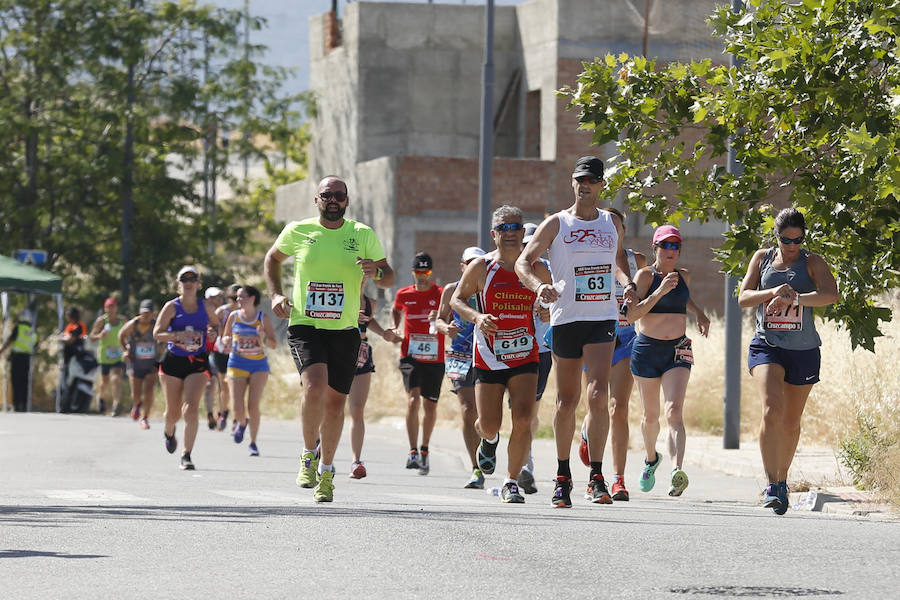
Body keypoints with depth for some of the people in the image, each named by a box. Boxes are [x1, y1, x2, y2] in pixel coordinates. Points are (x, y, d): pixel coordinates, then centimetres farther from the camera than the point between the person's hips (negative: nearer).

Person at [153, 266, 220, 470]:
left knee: (191, 408, -17)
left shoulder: (205, 307, 5)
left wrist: (214, 332, 0)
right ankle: (169, 432, 46)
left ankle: (187, 454, -15)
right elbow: (157, 333, -7)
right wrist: (178, 335, -23)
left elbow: (215, 324, 24)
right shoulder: (172, 306, -3)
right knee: (173, 412, 9)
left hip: (197, 362, 0)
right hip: (173, 361, 0)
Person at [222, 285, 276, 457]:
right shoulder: (234, 316, 2)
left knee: (253, 406, -8)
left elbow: (273, 344, -1)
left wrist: (264, 337, -21)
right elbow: (225, 339, 12)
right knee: (237, 408, -7)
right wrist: (226, 341, -11)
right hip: (237, 364, 1)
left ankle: (253, 443, 7)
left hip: (259, 366, -1)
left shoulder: (263, 318, -3)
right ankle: (242, 423, 29)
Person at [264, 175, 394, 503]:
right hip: (304, 326, -2)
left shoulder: (363, 235, 3)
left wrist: (377, 272, -15)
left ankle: (326, 470, 25)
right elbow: (272, 258, 21)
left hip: (344, 331, 2)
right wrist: (275, 294, 7)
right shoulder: (297, 231, 3)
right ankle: (309, 454, -3)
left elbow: (389, 277, 8)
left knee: (335, 402, 6)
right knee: (315, 387, -25)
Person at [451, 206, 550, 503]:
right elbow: (457, 299, 6)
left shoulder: (537, 269, 1)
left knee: (523, 420, -15)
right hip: (488, 358, 0)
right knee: (489, 424, 3)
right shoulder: (481, 267, -4)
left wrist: (548, 312, -11)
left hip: (525, 358, 0)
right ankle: (489, 440, 43)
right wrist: (476, 317, -14)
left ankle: (512, 482, -1)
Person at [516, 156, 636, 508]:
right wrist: (539, 286, -22)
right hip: (566, 319, -1)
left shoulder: (611, 222, 11)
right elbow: (523, 262, -2)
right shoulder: (557, 224, 2)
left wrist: (628, 283, 7)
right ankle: (563, 476, 22)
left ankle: (596, 478, -15)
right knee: (566, 401, 7)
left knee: (598, 396, -16)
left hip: (602, 320, 1)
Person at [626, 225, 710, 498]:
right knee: (651, 415, 12)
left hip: (677, 351, 2)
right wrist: (659, 291, -25)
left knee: (674, 411, -18)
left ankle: (677, 472, -35)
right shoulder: (645, 275, -6)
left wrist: (699, 312, 18)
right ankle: (651, 459, 43)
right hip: (647, 350, -2)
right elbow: (631, 314, -18)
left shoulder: (684, 276, 9)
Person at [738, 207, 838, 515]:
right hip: (766, 346, 0)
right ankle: (772, 486, -21)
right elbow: (743, 297, 1)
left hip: (803, 350, 0)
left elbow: (830, 294, -18)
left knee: (791, 421, 10)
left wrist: (792, 298, -28)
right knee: (772, 409, -21)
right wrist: (772, 292, -18)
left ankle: (782, 480, 31)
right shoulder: (762, 258, 6)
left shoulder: (812, 262, -1)